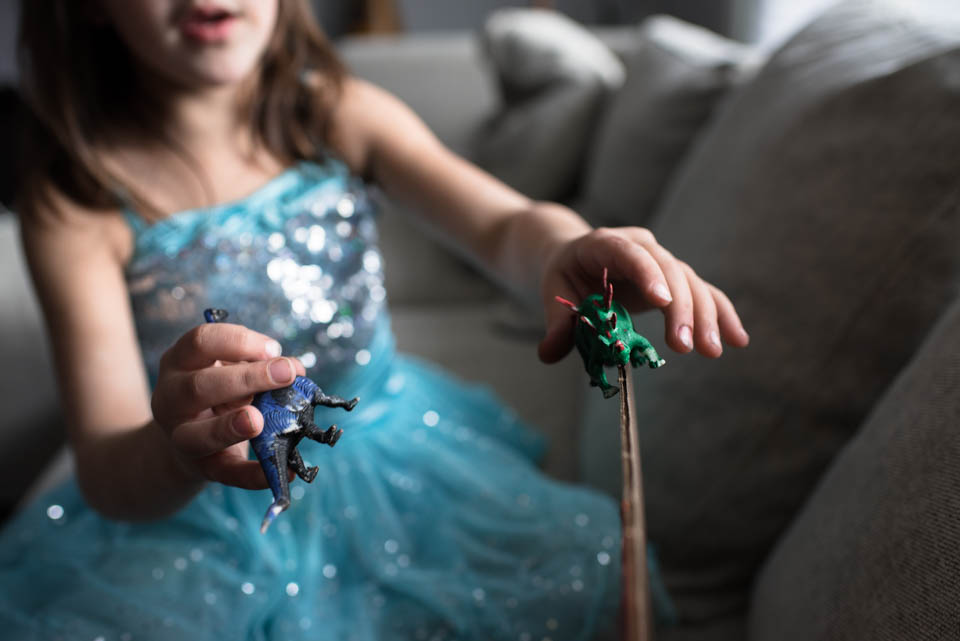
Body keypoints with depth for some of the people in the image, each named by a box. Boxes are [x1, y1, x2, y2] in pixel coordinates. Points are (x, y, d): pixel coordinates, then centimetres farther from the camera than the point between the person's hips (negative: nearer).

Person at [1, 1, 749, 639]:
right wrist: (178, 454, -47)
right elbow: (106, 476, -21)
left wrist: (568, 251, -47)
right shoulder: (77, 192, -15)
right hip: (190, 512, -1)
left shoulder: (343, 116, -8)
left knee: (580, 572, -14)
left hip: (389, 449, 2)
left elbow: (505, 222, -21)